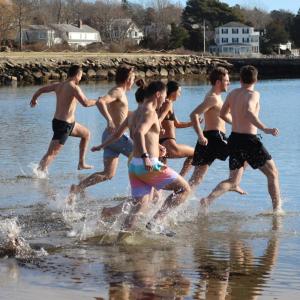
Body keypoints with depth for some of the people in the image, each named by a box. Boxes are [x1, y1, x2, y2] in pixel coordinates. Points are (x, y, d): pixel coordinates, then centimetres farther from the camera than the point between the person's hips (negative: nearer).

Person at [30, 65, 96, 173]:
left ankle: (81, 163, 31)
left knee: (86, 134, 27)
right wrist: (97, 101, -9)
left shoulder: (59, 85, 7)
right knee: (51, 154, -10)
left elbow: (41, 89, 18)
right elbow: (85, 103, -27)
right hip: (63, 125, -9)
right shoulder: (74, 87, -17)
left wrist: (34, 99, 37)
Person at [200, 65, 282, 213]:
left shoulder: (233, 93, 9)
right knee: (273, 174, 12)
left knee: (233, 181, 15)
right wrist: (265, 129, -36)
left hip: (234, 139, 7)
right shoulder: (253, 94, -11)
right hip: (249, 140, -6)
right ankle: (277, 208, 10)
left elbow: (222, 114, 22)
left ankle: (209, 199, -8)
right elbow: (248, 112, -31)